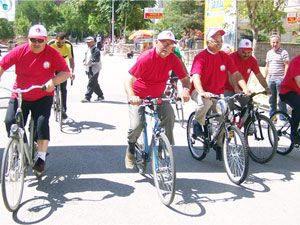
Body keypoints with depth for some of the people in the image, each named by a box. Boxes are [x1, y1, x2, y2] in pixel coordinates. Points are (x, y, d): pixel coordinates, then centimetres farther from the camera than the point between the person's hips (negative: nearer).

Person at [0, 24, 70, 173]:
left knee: (42, 122, -18)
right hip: (19, 95, 2)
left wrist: (53, 81, -35)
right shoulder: (20, 51, -11)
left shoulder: (52, 54, -14)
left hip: (43, 97, -1)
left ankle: (41, 157, -7)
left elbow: (65, 72, -17)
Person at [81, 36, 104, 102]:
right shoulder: (88, 50, 17)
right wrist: (84, 62, 0)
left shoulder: (96, 50, -12)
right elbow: (85, 58, 22)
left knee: (91, 84, -11)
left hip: (94, 69, -9)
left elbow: (96, 60, -19)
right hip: (88, 69, 9)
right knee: (95, 83, 15)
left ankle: (87, 97, -12)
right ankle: (100, 96, 25)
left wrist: (88, 63, -20)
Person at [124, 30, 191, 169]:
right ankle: (131, 150, 13)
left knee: (169, 115, -22)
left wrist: (186, 90, -27)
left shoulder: (173, 59, -12)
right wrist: (131, 96, -47)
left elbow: (185, 78, -4)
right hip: (139, 97, -4)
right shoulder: (146, 58, -25)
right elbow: (128, 80, -28)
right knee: (136, 125, -19)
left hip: (158, 95, 4)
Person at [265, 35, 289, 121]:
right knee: (272, 100, 13)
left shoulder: (283, 52, -6)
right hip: (271, 79, 6)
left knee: (281, 100, -4)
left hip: (280, 79, -6)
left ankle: (283, 118, 2)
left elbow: (287, 66, -10)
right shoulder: (269, 53, 13)